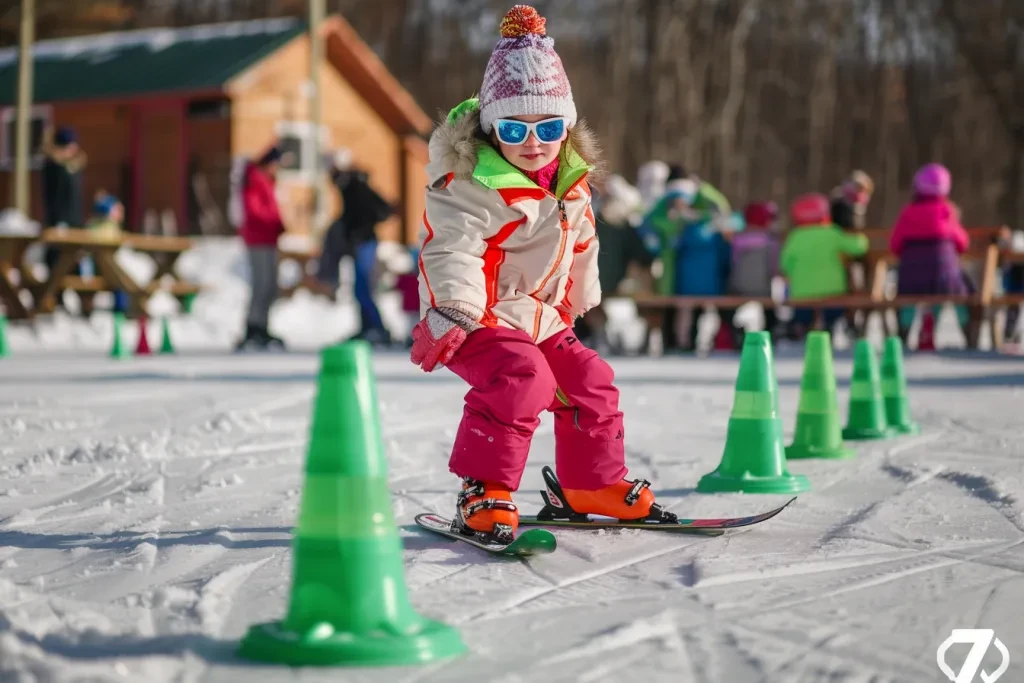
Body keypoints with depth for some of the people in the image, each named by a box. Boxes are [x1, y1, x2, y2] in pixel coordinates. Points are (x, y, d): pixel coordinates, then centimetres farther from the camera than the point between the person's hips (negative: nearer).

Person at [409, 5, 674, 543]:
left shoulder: (571, 178, 5)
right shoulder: (473, 184, -21)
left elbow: (580, 241, 22)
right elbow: (450, 250, -29)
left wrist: (576, 301, 31)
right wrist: (450, 315, -40)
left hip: (540, 318, 8)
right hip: (478, 319, -8)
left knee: (589, 382, 10)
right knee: (521, 376, -31)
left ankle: (595, 483, 30)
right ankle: (483, 492, -28)